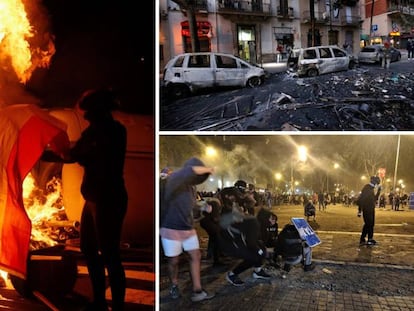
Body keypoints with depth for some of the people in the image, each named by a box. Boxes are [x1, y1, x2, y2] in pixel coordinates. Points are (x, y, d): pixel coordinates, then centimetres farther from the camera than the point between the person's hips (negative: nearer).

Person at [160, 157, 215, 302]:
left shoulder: (192, 187, 6)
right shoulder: (174, 179, -20)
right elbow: (192, 170, -39)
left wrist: (203, 207, 8)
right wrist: (207, 169, -23)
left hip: (188, 229, 7)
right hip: (171, 229, -7)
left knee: (196, 256, 4)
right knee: (174, 261, 8)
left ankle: (197, 291, 11)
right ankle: (174, 286, 33)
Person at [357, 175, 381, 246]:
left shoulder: (371, 189, 16)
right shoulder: (366, 188, -12)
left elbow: (374, 198, 23)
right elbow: (360, 199, -18)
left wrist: (378, 191, 14)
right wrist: (359, 210, -21)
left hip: (371, 209, 9)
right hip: (366, 209, -9)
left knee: (371, 224, 12)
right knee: (368, 224, -11)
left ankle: (370, 239, 19)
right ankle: (362, 239, -6)